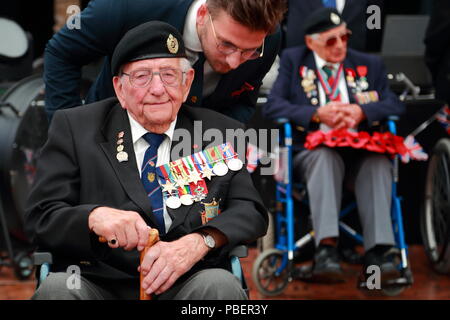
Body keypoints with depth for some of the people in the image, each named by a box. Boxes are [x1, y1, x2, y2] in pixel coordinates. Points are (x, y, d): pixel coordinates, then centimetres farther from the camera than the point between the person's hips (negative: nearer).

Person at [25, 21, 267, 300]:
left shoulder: (223, 133, 12)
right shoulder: (73, 128, 8)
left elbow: (251, 211, 3)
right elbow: (41, 219, 1)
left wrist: (199, 242, -19)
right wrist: (93, 216, -22)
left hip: (188, 283, 1)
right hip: (98, 284, -1)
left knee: (221, 284, -30)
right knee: (57, 287, -31)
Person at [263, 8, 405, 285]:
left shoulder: (369, 65, 17)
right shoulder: (292, 60, 12)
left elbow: (395, 105, 6)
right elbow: (273, 106, -1)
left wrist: (361, 112, -15)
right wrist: (317, 114, -16)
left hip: (361, 150, 2)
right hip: (313, 150, -2)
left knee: (379, 163, -32)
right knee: (325, 157, -37)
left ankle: (378, 251, -42)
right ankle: (326, 249, -48)